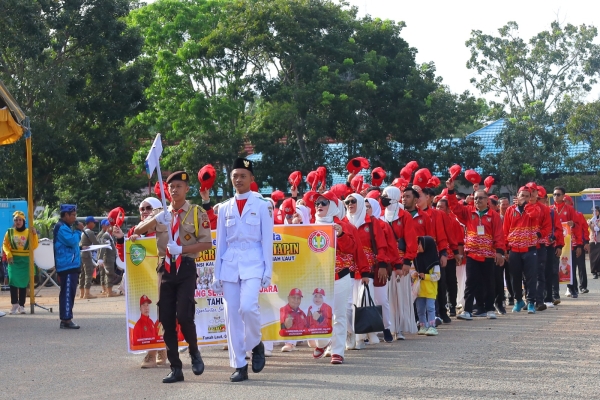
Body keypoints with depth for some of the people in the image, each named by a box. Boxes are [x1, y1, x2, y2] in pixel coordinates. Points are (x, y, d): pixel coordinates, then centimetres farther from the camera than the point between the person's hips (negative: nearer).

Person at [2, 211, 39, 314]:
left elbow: (34, 247, -2)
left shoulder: (28, 232, 2)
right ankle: (15, 304, -1)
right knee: (13, 281, -10)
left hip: (25, 261, 1)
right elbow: (5, 245, 3)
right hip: (14, 260, -1)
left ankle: (21, 306, 10)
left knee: (23, 283, 4)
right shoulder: (10, 232, 2)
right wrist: (8, 254, -13)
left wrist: (34, 234, -13)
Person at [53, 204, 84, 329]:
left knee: (69, 292, 11)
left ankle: (65, 319, 14)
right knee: (67, 292, -11)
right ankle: (66, 319, -11)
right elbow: (72, 241, -20)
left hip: (71, 265, 11)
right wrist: (79, 230, -10)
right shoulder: (62, 227, -13)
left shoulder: (66, 227, 20)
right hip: (67, 266, -11)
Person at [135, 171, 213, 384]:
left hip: (186, 268, -4)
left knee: (184, 315, -16)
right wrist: (155, 220, -18)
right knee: (166, 320, 3)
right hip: (166, 268, 4)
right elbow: (138, 230, 1)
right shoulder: (161, 215, 12)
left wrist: (181, 249, -18)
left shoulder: (197, 213, 0)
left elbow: (207, 243, -6)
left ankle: (194, 352, 12)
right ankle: (175, 368, 11)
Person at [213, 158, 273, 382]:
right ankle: (239, 366, 5)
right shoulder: (224, 208, 12)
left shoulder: (262, 206, 3)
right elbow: (220, 243, 13)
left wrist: (267, 271, -5)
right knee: (232, 314, -1)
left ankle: (256, 345, 6)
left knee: (248, 306, -23)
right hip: (229, 264, 4)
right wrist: (217, 274, 9)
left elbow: (267, 240, 2)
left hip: (253, 263, -3)